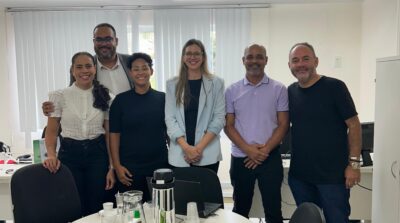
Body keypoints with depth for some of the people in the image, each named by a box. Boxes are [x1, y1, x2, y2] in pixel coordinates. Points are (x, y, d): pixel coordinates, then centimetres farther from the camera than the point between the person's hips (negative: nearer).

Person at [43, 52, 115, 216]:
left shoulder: (104, 97, 3)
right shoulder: (60, 96, -1)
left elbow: (109, 134, 3)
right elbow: (51, 131, 1)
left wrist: (112, 167, -1)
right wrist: (51, 155, -18)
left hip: (97, 154, 1)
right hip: (70, 154, -1)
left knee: (96, 208, 6)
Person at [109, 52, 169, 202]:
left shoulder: (162, 99, 4)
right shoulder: (121, 100, 1)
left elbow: (170, 132, 8)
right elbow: (114, 134, 1)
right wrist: (117, 165, -5)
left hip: (159, 166, 1)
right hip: (129, 168, -1)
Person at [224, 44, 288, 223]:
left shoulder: (279, 89, 0)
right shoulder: (232, 91, 2)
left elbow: (283, 125, -2)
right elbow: (228, 125, 1)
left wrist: (265, 150, -12)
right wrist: (247, 149, -13)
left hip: (270, 158, -1)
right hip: (240, 158, 1)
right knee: (240, 208, 15)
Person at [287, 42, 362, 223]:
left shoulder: (334, 87, -9)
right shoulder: (290, 92, 5)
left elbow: (353, 125, -8)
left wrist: (354, 163, -11)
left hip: (333, 174, -4)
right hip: (299, 175, 4)